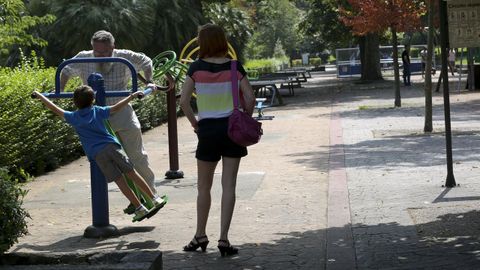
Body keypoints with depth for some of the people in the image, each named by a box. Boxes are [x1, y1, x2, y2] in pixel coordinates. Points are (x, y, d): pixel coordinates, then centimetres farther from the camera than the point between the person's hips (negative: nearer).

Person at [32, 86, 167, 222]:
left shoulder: (74, 117, 11)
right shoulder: (98, 111, 11)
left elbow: (55, 109, 18)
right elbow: (116, 108, 1)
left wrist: (39, 96, 27)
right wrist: (131, 96, 9)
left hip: (97, 154, 0)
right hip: (111, 146, 1)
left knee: (120, 181, 0)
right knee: (131, 173, 5)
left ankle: (140, 209, -1)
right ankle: (155, 199, 3)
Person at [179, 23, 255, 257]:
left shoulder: (196, 68, -5)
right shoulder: (234, 67, -2)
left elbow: (183, 101, -7)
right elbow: (250, 98, -6)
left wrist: (194, 122, 6)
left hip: (208, 130, -1)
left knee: (204, 187, 14)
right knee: (228, 186, 3)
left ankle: (200, 236, 23)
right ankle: (223, 238, -1)